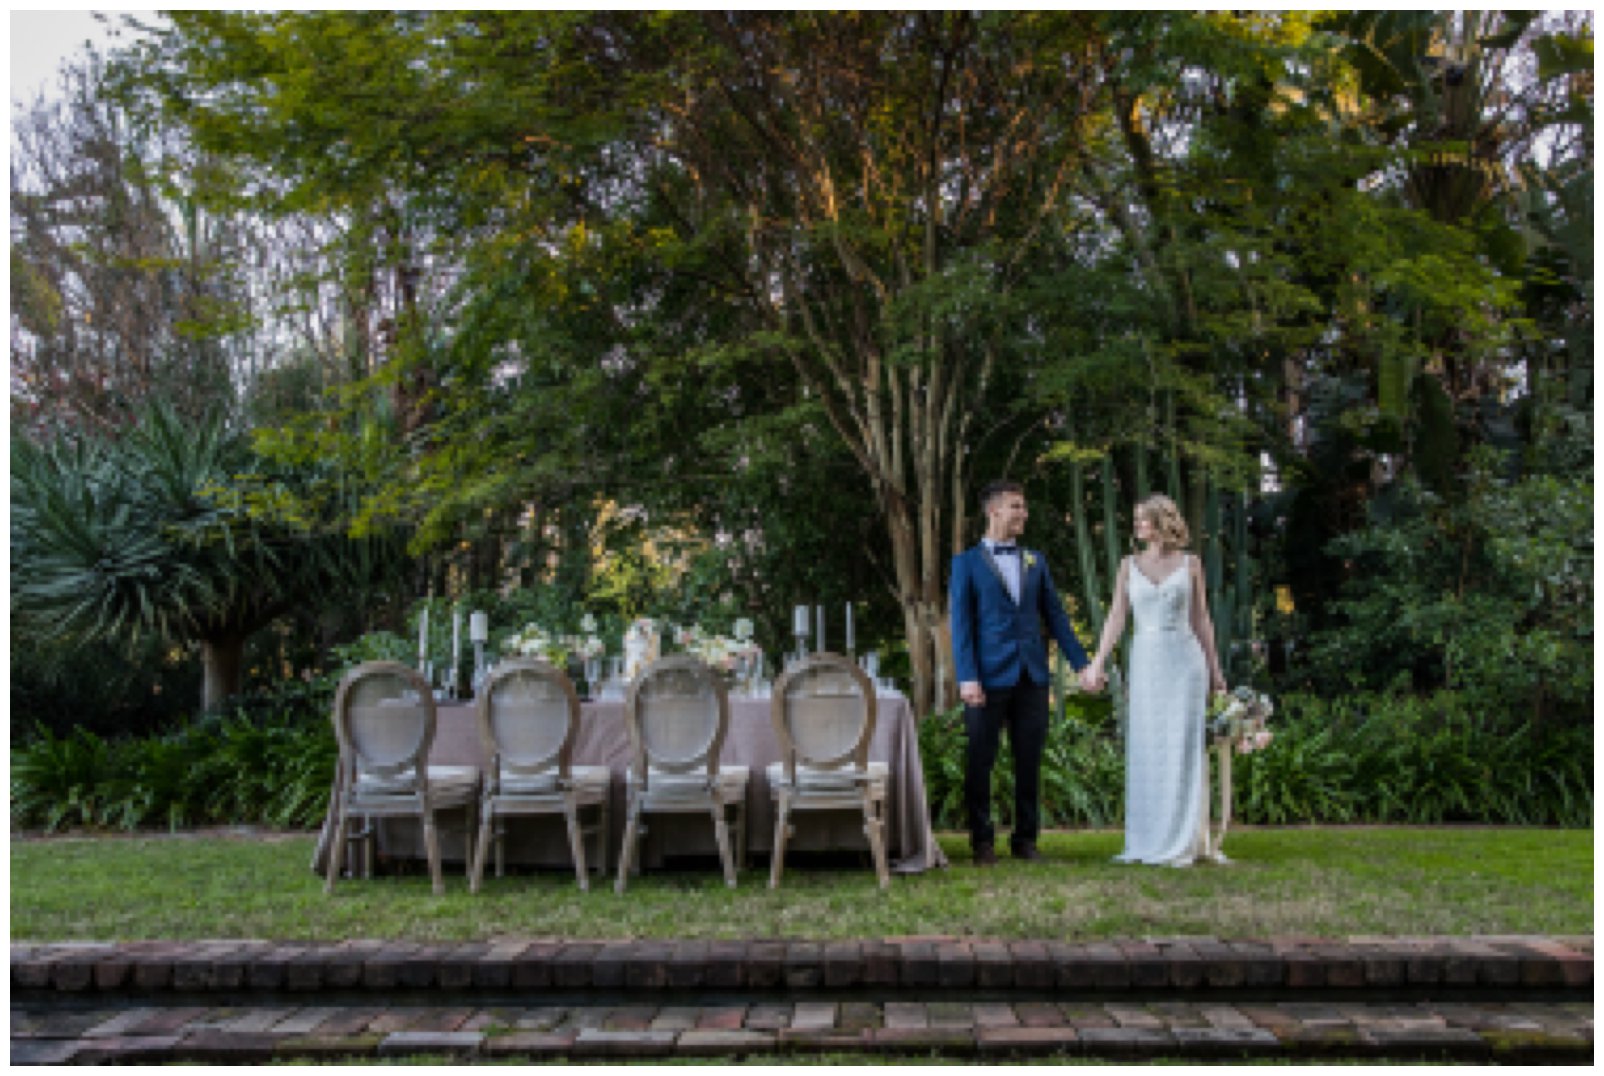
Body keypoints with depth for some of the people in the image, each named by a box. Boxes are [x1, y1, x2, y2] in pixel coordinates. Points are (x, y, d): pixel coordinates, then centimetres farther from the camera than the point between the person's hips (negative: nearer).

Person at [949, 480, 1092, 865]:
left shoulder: (1035, 561, 14)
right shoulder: (967, 563, 1)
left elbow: (1055, 615, 14)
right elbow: (961, 624, -4)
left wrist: (1081, 663, 8)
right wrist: (967, 677, -13)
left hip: (1032, 676, 4)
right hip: (990, 676, -4)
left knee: (1029, 762, 9)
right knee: (979, 762, 2)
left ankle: (1025, 838, 20)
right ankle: (982, 841, 14)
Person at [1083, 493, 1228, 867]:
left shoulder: (1190, 563, 5)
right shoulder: (1129, 566, 8)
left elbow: (1201, 619, 9)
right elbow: (1117, 617, 1)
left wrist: (1214, 667, 7)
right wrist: (1098, 663, -8)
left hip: (1184, 660, -2)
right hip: (1145, 663, 2)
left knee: (1182, 750, -1)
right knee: (1144, 752, 3)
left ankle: (1182, 843, 6)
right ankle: (1142, 842, 11)